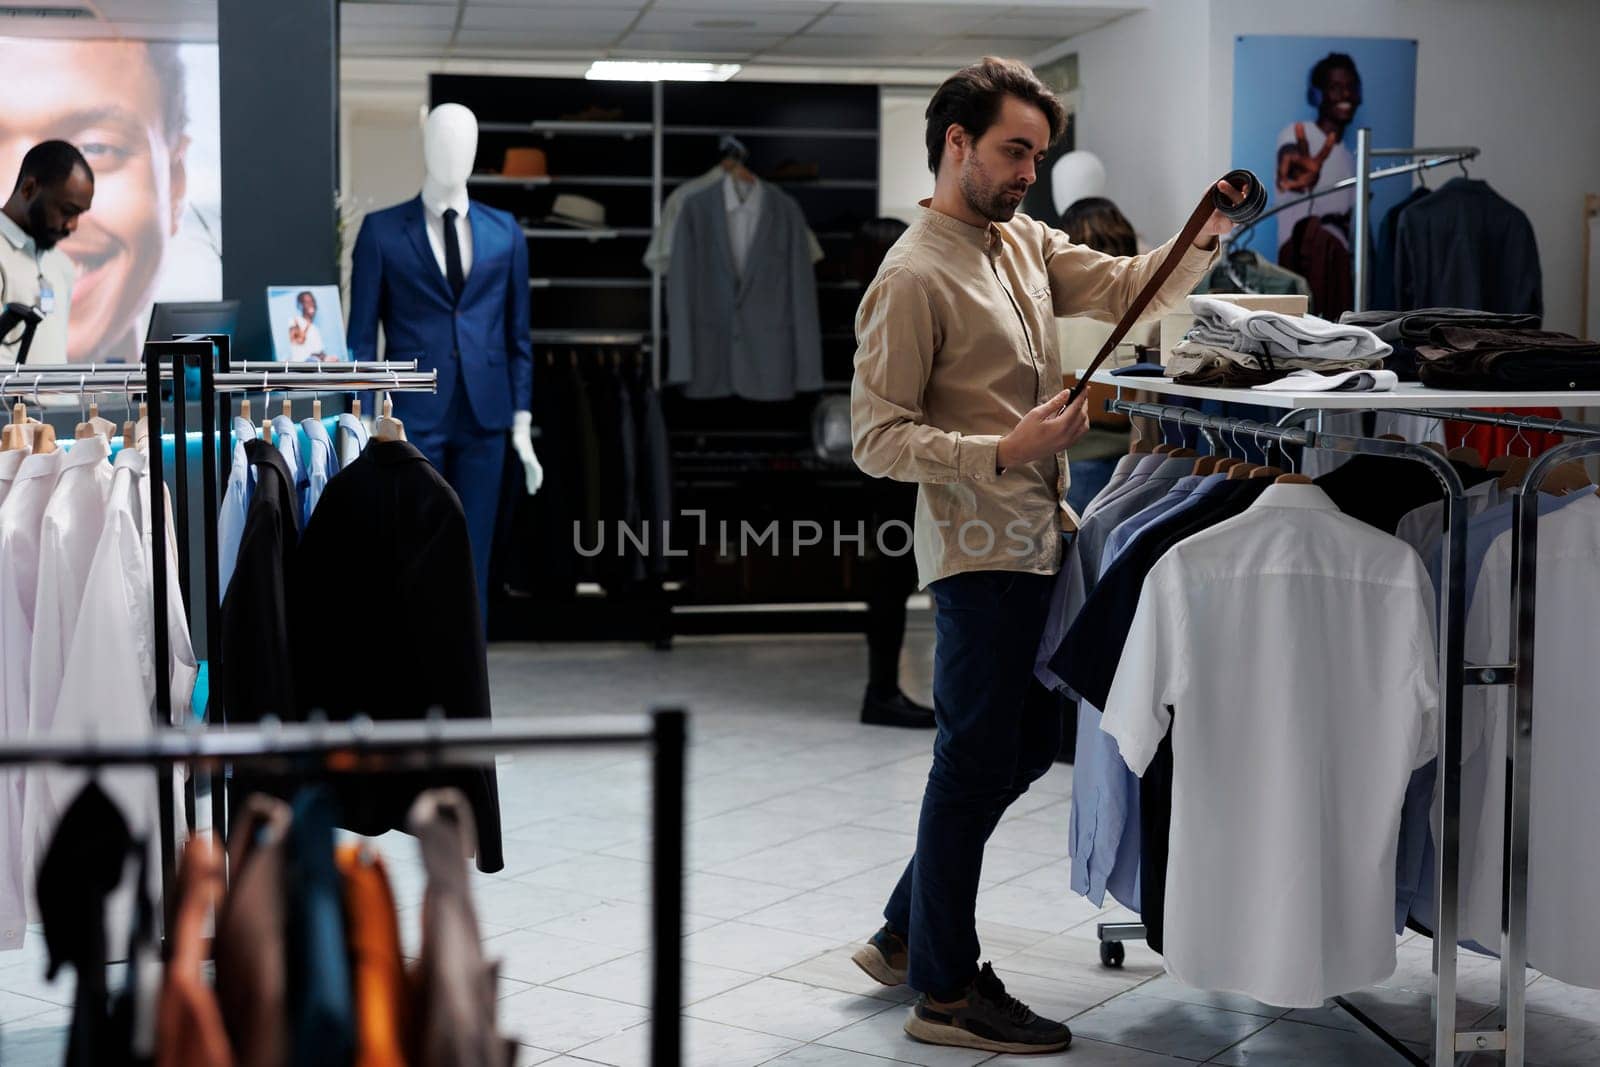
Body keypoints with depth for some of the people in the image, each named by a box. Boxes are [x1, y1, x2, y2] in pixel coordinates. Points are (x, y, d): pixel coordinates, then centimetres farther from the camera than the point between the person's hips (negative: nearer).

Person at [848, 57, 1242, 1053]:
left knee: (1025, 748, 17)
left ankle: (907, 935, 30)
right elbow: (879, 437, -17)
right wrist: (1003, 452, -26)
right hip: (980, 551, -9)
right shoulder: (913, 277, -13)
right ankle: (945, 991, 14)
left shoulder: (1027, 243, 13)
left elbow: (1130, 286, 7)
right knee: (977, 763, 0)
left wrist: (1208, 233, -10)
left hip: (1039, 543, 9)